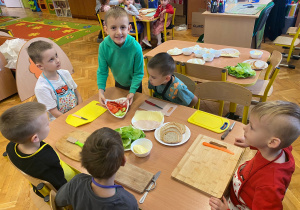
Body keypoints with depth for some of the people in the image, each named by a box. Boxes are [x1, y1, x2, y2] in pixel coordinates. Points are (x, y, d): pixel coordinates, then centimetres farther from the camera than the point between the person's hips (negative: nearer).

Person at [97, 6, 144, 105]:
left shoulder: (136, 47, -33)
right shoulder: (103, 46, -26)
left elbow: (138, 73, -25)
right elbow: (102, 71, -18)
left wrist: (132, 91, -31)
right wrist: (101, 90, -28)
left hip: (134, 84, -2)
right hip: (118, 83, 3)